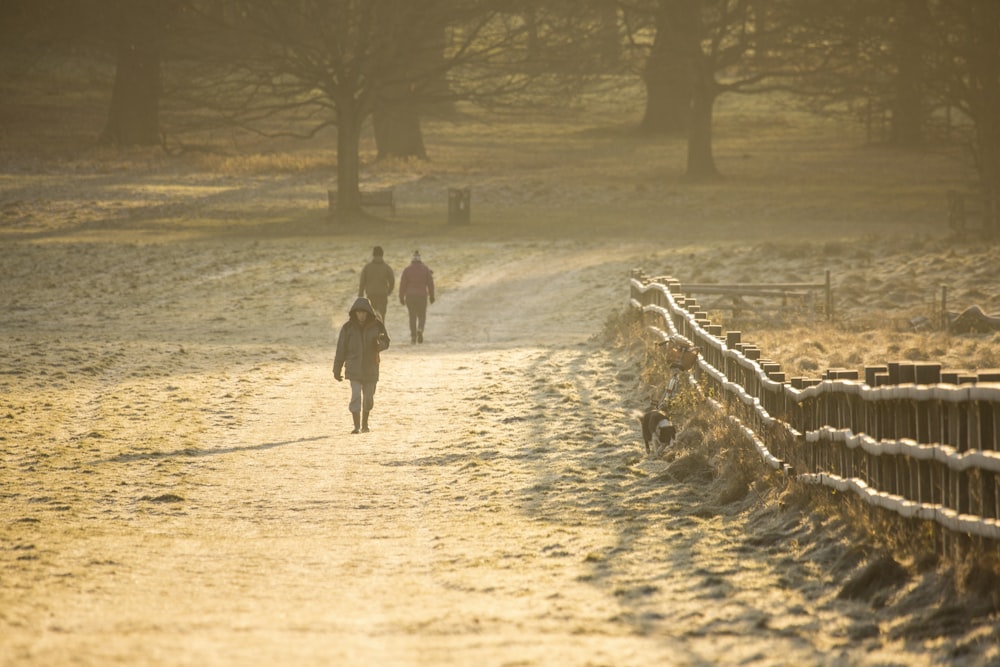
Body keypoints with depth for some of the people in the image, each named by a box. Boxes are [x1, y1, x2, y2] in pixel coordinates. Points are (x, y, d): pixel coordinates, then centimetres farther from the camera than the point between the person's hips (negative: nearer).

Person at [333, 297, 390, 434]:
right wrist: (337, 370, 1)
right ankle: (357, 426, -11)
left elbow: (386, 343, 2)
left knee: (369, 398, 11)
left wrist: (379, 343, -23)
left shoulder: (376, 326, -2)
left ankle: (365, 423, 31)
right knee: (356, 396, -14)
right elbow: (341, 349, 0)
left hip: (371, 368, 2)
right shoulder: (348, 327, -5)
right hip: (354, 369, -2)